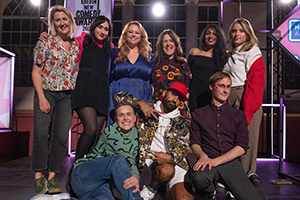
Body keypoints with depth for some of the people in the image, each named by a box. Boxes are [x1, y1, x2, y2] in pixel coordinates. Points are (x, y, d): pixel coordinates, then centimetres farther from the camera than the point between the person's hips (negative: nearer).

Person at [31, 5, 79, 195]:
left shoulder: (76, 45, 9)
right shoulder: (45, 43, -2)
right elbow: (36, 72, -4)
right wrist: (42, 97, -12)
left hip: (67, 95, 3)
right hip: (46, 92, -3)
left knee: (61, 135, -1)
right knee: (41, 133, -9)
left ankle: (52, 175, 10)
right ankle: (39, 175, 5)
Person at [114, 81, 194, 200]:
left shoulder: (181, 122, 19)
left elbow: (182, 146, 5)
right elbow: (119, 97, 15)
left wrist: (170, 157, -17)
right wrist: (140, 103, 0)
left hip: (175, 160, 2)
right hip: (150, 158, -2)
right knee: (166, 170, -36)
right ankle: (152, 188, -7)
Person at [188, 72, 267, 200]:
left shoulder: (239, 116, 14)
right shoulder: (198, 115, 14)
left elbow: (242, 147, 4)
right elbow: (194, 142, 9)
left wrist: (215, 161, -11)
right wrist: (202, 155, -16)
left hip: (231, 162, 1)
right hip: (208, 162, 0)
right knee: (198, 177, -36)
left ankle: (255, 182, 14)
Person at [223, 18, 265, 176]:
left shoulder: (253, 53, -3)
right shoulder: (231, 54, 20)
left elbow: (255, 83, -12)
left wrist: (247, 110, -21)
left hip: (247, 103, -7)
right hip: (230, 101, 7)